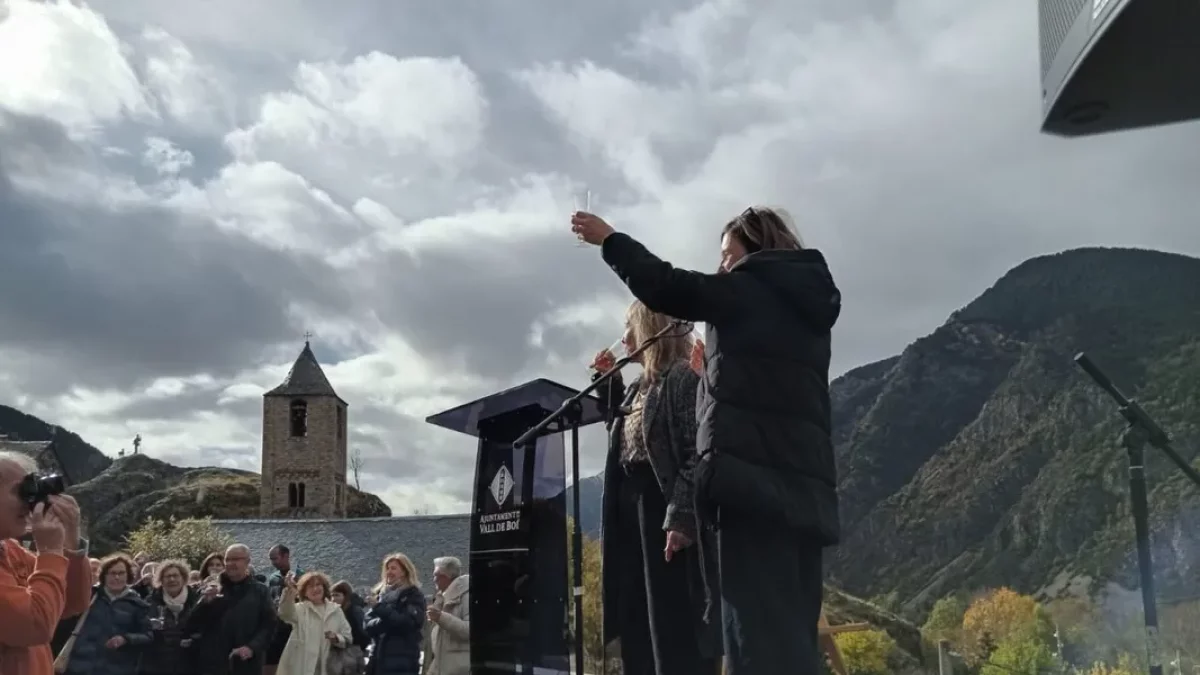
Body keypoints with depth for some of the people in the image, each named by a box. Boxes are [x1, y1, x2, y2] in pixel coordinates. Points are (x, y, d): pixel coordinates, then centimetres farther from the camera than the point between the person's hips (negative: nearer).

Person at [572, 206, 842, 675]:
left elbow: (666, 288, -1)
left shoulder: (750, 288, 5)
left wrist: (609, 240, 12)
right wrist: (713, 369, 38)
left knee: (760, 636, -15)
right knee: (792, 636, 7)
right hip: (805, 485, 8)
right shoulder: (809, 306, 26)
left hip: (755, 476, -8)